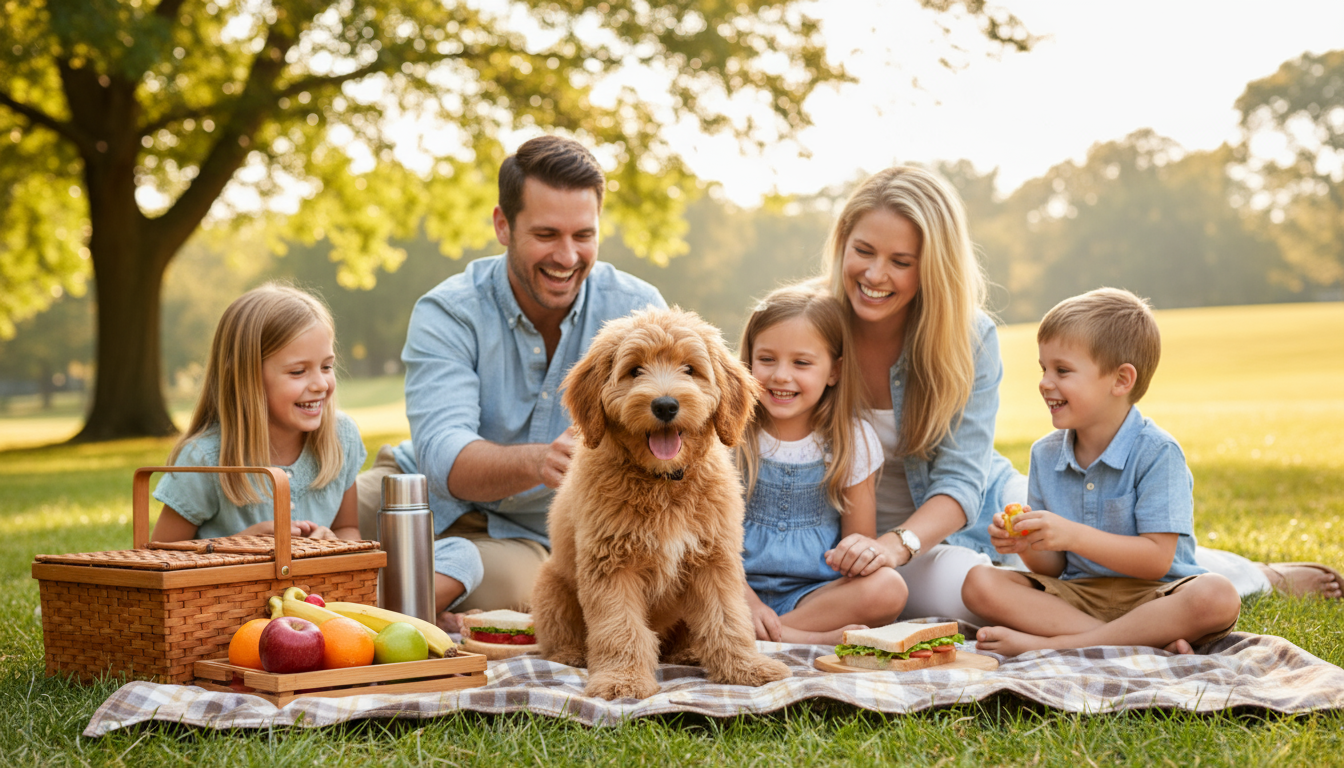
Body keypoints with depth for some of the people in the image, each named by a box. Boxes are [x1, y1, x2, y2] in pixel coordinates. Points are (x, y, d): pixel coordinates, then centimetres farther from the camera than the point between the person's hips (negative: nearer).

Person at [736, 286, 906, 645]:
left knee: (888, 589, -29)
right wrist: (747, 604, -19)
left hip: (815, 590, 1)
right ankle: (819, 639, -32)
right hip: (740, 587, -1)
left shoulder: (852, 440, 3)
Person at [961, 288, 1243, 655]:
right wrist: (1029, 546, -18)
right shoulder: (1045, 455, 5)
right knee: (979, 582, -18)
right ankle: (1147, 639, -26)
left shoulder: (1157, 452, -11)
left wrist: (1073, 535, -26)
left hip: (1148, 594, -4)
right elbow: (1052, 569, 6)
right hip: (1075, 593, 4)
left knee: (1217, 597, -35)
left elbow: (1156, 560, -18)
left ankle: (1050, 644, -32)